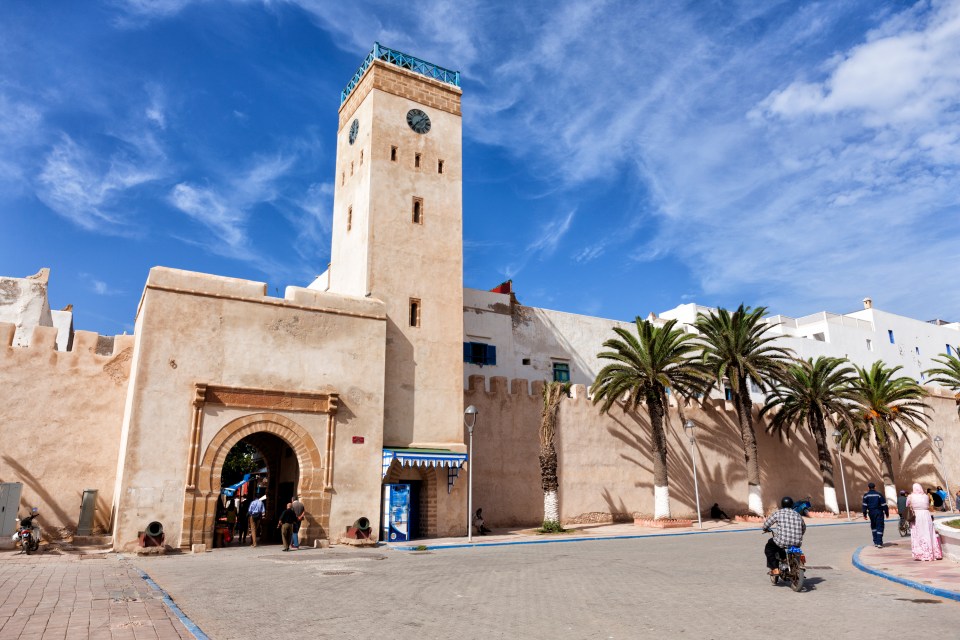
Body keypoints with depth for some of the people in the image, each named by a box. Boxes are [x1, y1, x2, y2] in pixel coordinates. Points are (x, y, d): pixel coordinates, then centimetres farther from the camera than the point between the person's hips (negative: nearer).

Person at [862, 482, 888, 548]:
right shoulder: (879, 494, -3)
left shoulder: (866, 495, 1)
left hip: (871, 512, 2)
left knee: (873, 527, 18)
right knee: (879, 527, -1)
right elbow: (884, 505, -3)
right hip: (879, 512, -2)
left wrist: (864, 514, 3)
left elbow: (864, 505, -1)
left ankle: (875, 542, 17)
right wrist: (887, 513, 6)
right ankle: (879, 543, -8)